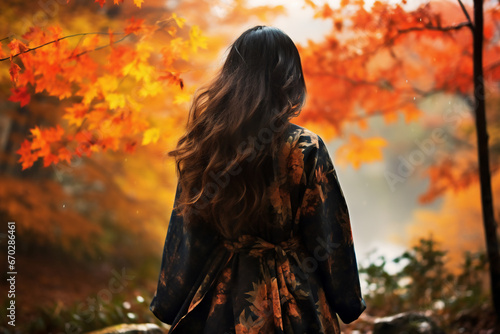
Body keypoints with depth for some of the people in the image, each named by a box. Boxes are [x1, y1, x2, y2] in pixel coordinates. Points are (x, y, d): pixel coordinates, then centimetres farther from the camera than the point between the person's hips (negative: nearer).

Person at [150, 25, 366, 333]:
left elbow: (185, 233, 0)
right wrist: (348, 303, 6)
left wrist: (172, 307, 11)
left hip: (219, 299, 3)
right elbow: (330, 237, -9)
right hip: (290, 307, -3)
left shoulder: (204, 140, -7)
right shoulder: (305, 149, -16)